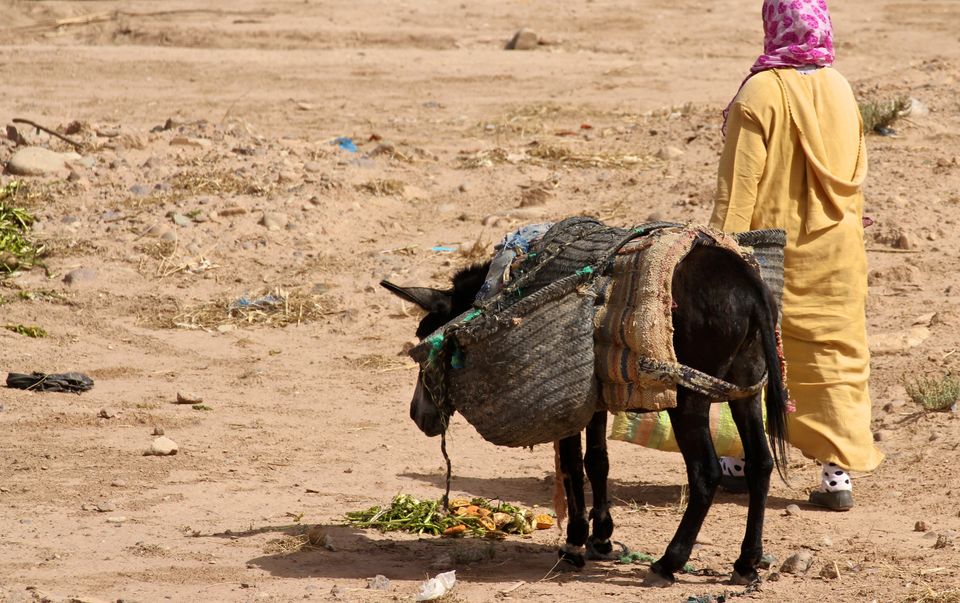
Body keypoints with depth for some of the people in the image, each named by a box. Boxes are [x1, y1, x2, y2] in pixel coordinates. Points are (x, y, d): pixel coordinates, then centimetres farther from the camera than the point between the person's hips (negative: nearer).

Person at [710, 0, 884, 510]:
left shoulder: (760, 93, -15)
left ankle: (743, 458, 21)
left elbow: (740, 182, -14)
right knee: (834, 354, 5)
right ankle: (839, 469, -3)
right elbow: (854, 176, 10)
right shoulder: (840, 90, 2)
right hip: (836, 249, 4)